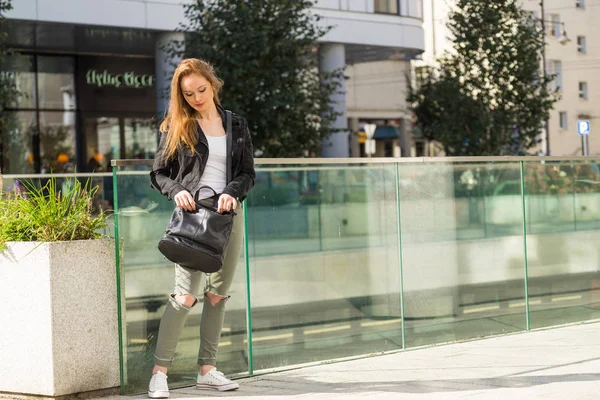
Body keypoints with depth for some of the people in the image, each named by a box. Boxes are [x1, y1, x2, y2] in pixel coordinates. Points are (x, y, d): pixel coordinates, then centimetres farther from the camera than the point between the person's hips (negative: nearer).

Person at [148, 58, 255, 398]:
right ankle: (160, 372, -9)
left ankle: (207, 369, 14)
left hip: (228, 214, 4)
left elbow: (248, 173, 9)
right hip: (192, 214, -4)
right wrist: (177, 191, -16)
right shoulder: (177, 126, 4)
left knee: (218, 295, 7)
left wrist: (232, 193, -12)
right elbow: (159, 173, 4)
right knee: (185, 296, -12)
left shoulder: (237, 124, 11)